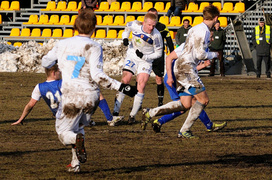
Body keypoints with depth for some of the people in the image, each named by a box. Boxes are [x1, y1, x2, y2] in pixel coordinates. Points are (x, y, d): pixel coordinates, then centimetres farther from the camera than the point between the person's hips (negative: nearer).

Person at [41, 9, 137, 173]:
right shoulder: (94, 47, -8)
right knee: (78, 126, 27)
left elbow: (45, 62, 15)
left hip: (71, 96, -1)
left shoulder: (63, 44, 0)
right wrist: (122, 87, -16)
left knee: (63, 132, 11)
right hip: (91, 96, 1)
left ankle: (77, 140, -26)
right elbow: (98, 76, -18)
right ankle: (75, 163, 15)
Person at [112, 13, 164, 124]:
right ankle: (116, 111, -5)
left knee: (141, 86, -12)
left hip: (146, 60, -1)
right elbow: (128, 26, 10)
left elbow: (158, 53, -10)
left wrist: (144, 56, -22)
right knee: (125, 81, -10)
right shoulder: (135, 25, -16)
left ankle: (133, 115, -4)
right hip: (132, 56, 1)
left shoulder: (156, 35, -21)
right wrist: (125, 37, -7)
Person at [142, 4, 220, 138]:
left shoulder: (197, 29, 18)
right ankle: (184, 131, -5)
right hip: (186, 68, -10)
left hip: (182, 67, 10)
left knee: (185, 104, 6)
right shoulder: (202, 31, -14)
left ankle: (150, 113, 8)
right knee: (203, 100, -8)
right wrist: (213, 55, 0)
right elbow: (200, 55, -18)